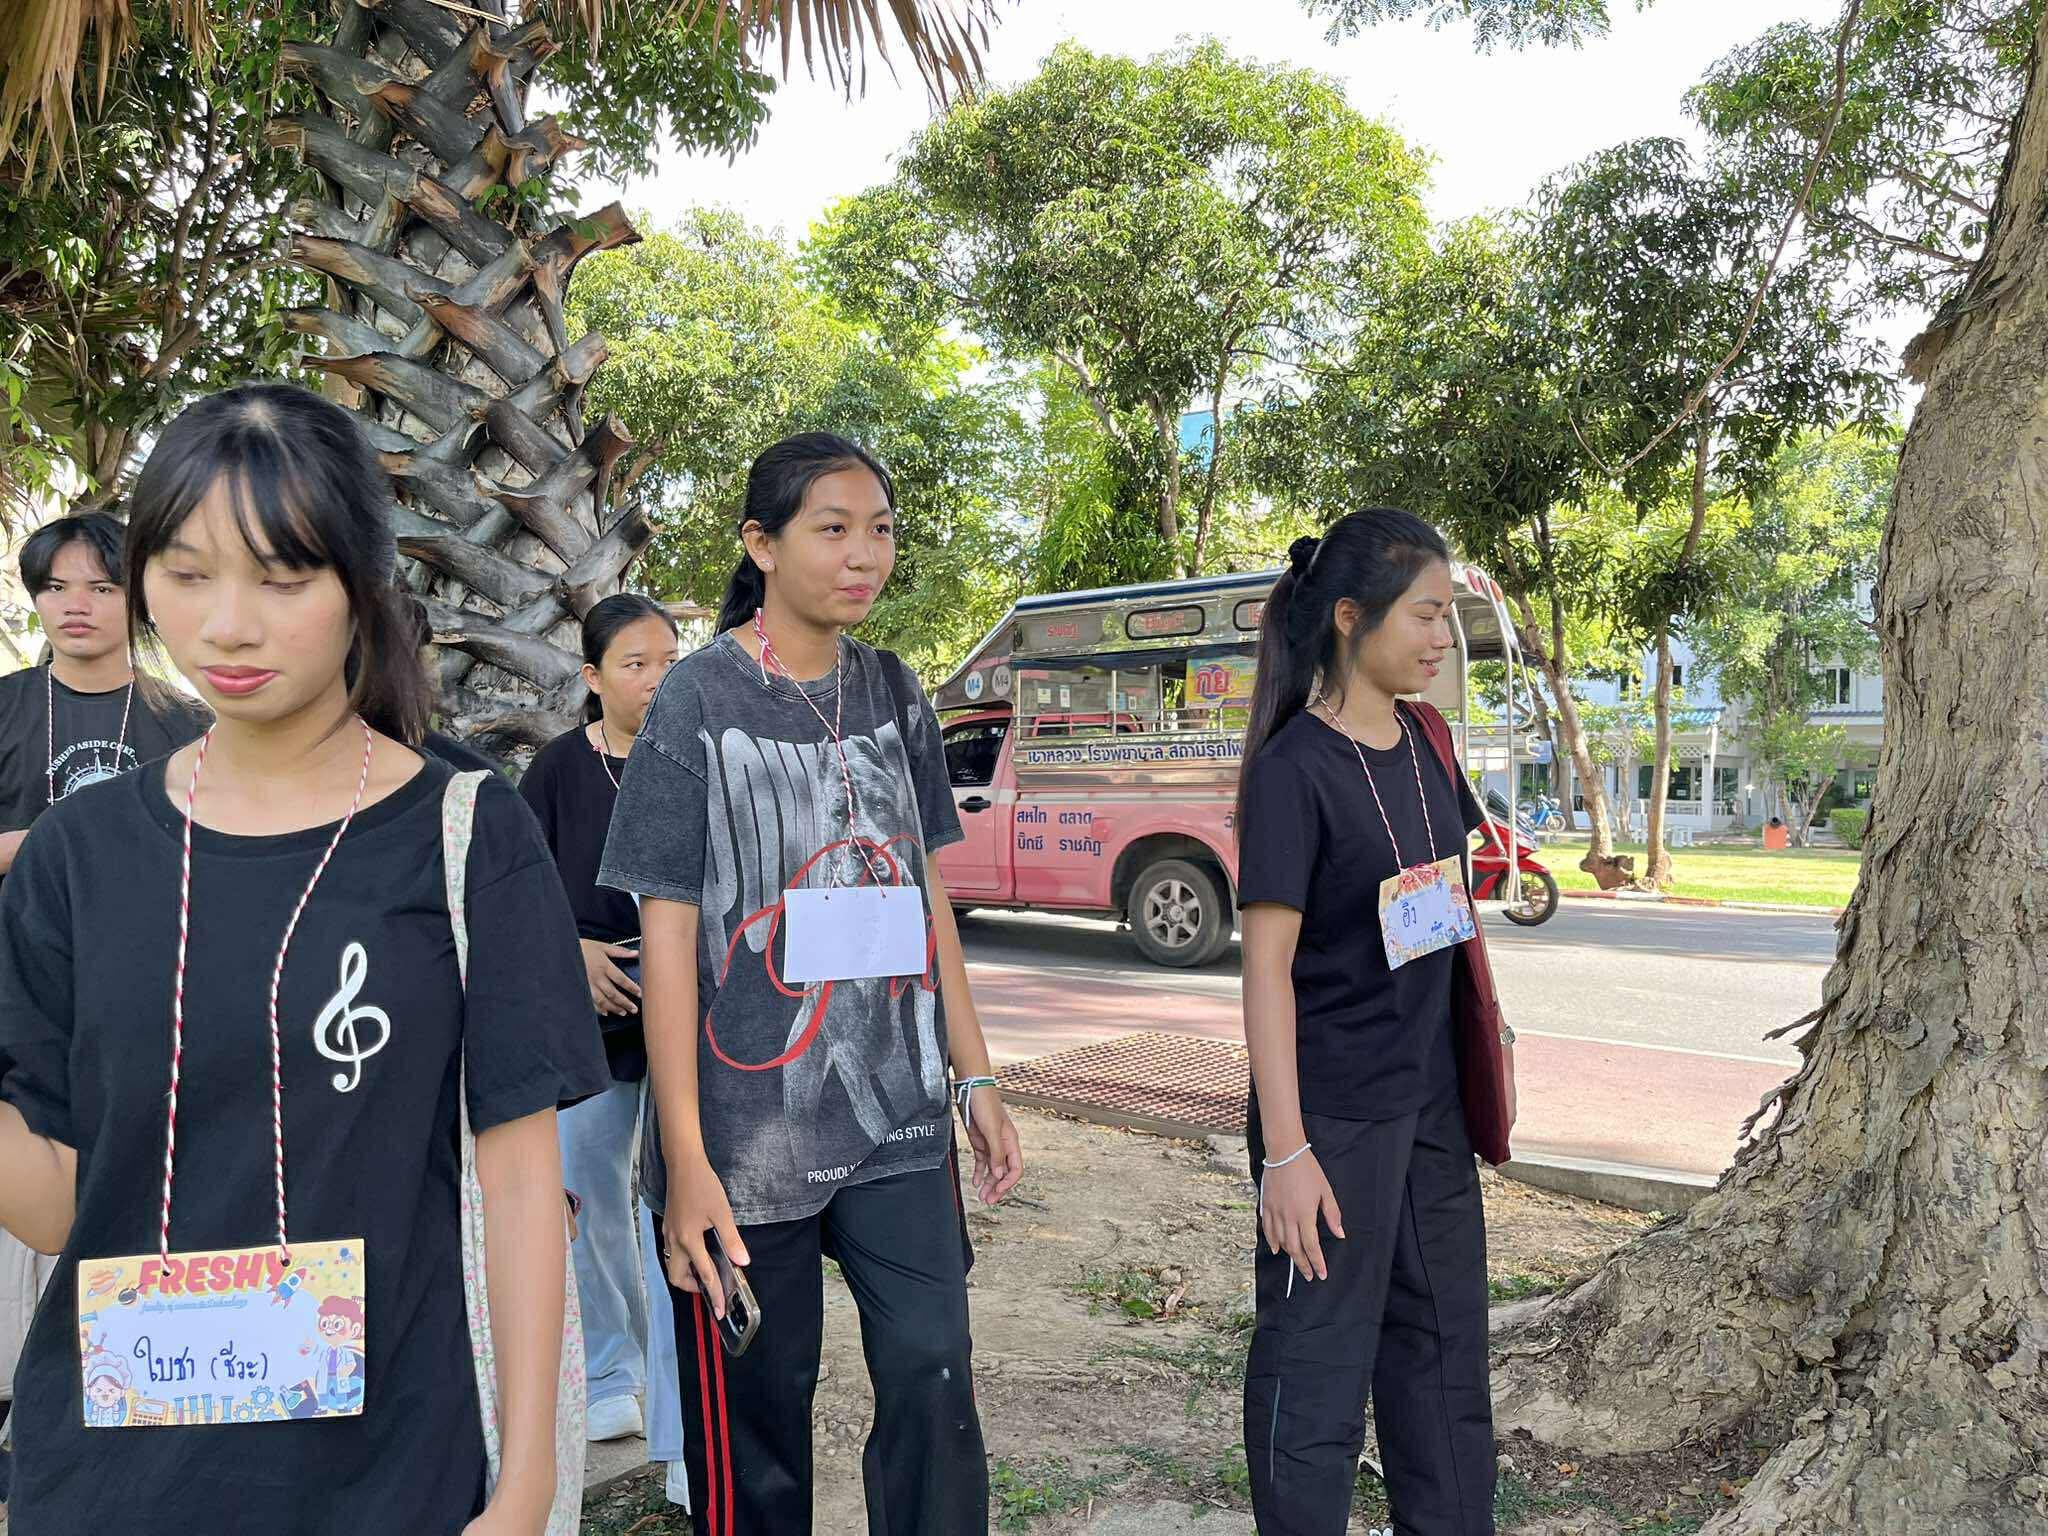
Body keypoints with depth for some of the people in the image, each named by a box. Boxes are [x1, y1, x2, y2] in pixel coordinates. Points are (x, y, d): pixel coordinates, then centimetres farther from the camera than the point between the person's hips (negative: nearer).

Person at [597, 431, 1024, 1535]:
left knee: (933, 1376, 2)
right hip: (752, 1122, -3)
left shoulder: (893, 693, 7)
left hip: (897, 1115, 4)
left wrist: (975, 1079, 10)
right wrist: (686, 1161, -13)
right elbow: (667, 932, -9)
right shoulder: (699, 700, -7)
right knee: (756, 1411, 9)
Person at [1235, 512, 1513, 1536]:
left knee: (1446, 1353, 20)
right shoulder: (1294, 768, -17)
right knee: (1318, 1369, 6)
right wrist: (1284, 1149, -20)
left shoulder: (1423, 740, 5)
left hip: (1431, 1104, 8)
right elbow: (1267, 966, -18)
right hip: (1334, 1115, -8)